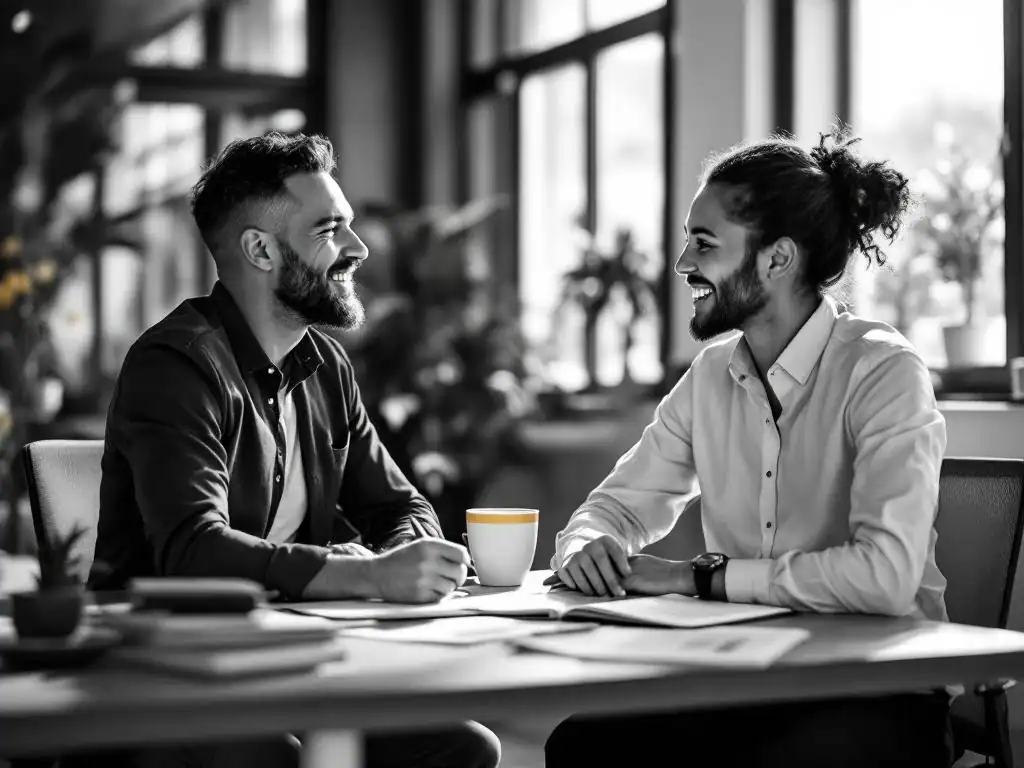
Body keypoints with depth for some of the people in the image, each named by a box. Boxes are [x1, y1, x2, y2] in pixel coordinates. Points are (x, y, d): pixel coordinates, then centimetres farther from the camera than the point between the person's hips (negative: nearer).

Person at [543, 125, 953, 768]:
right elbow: (618, 505, 13)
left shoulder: (885, 373, -14)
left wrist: (698, 576, -20)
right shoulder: (711, 373, 6)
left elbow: (885, 575, -27)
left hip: (879, 695, -5)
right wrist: (585, 547, -12)